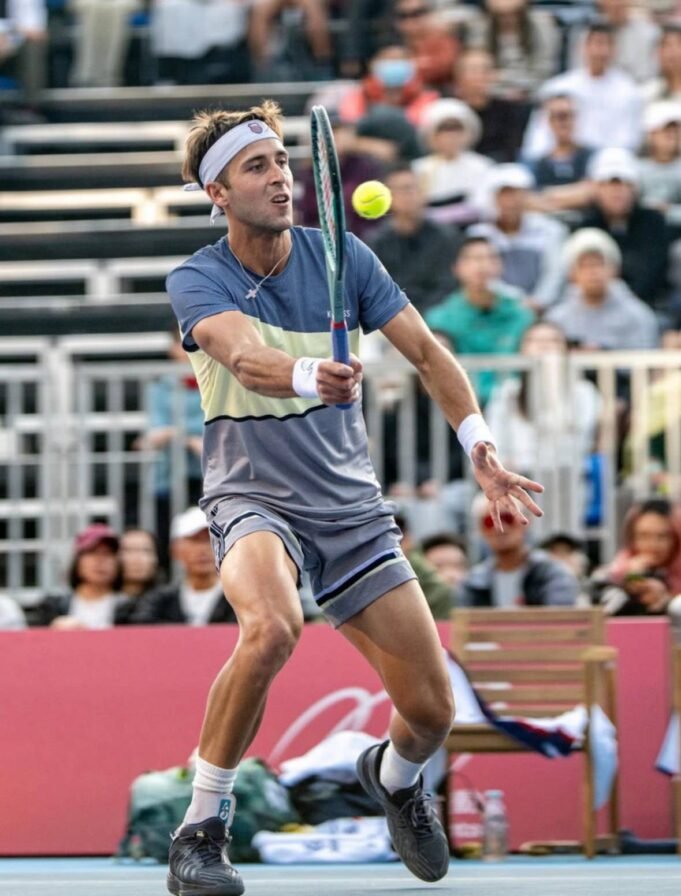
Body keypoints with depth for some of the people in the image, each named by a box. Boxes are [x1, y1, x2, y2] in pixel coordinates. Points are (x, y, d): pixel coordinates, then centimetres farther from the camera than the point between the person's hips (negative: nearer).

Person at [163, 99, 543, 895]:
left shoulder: (341, 257, -1)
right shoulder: (196, 281, -10)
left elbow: (426, 352, 5)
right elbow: (245, 357, -31)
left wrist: (482, 451, -8)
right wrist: (308, 375, -52)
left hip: (351, 508, 4)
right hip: (251, 497, -4)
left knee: (432, 714, -1)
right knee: (271, 627, -38)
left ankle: (392, 775, 39)